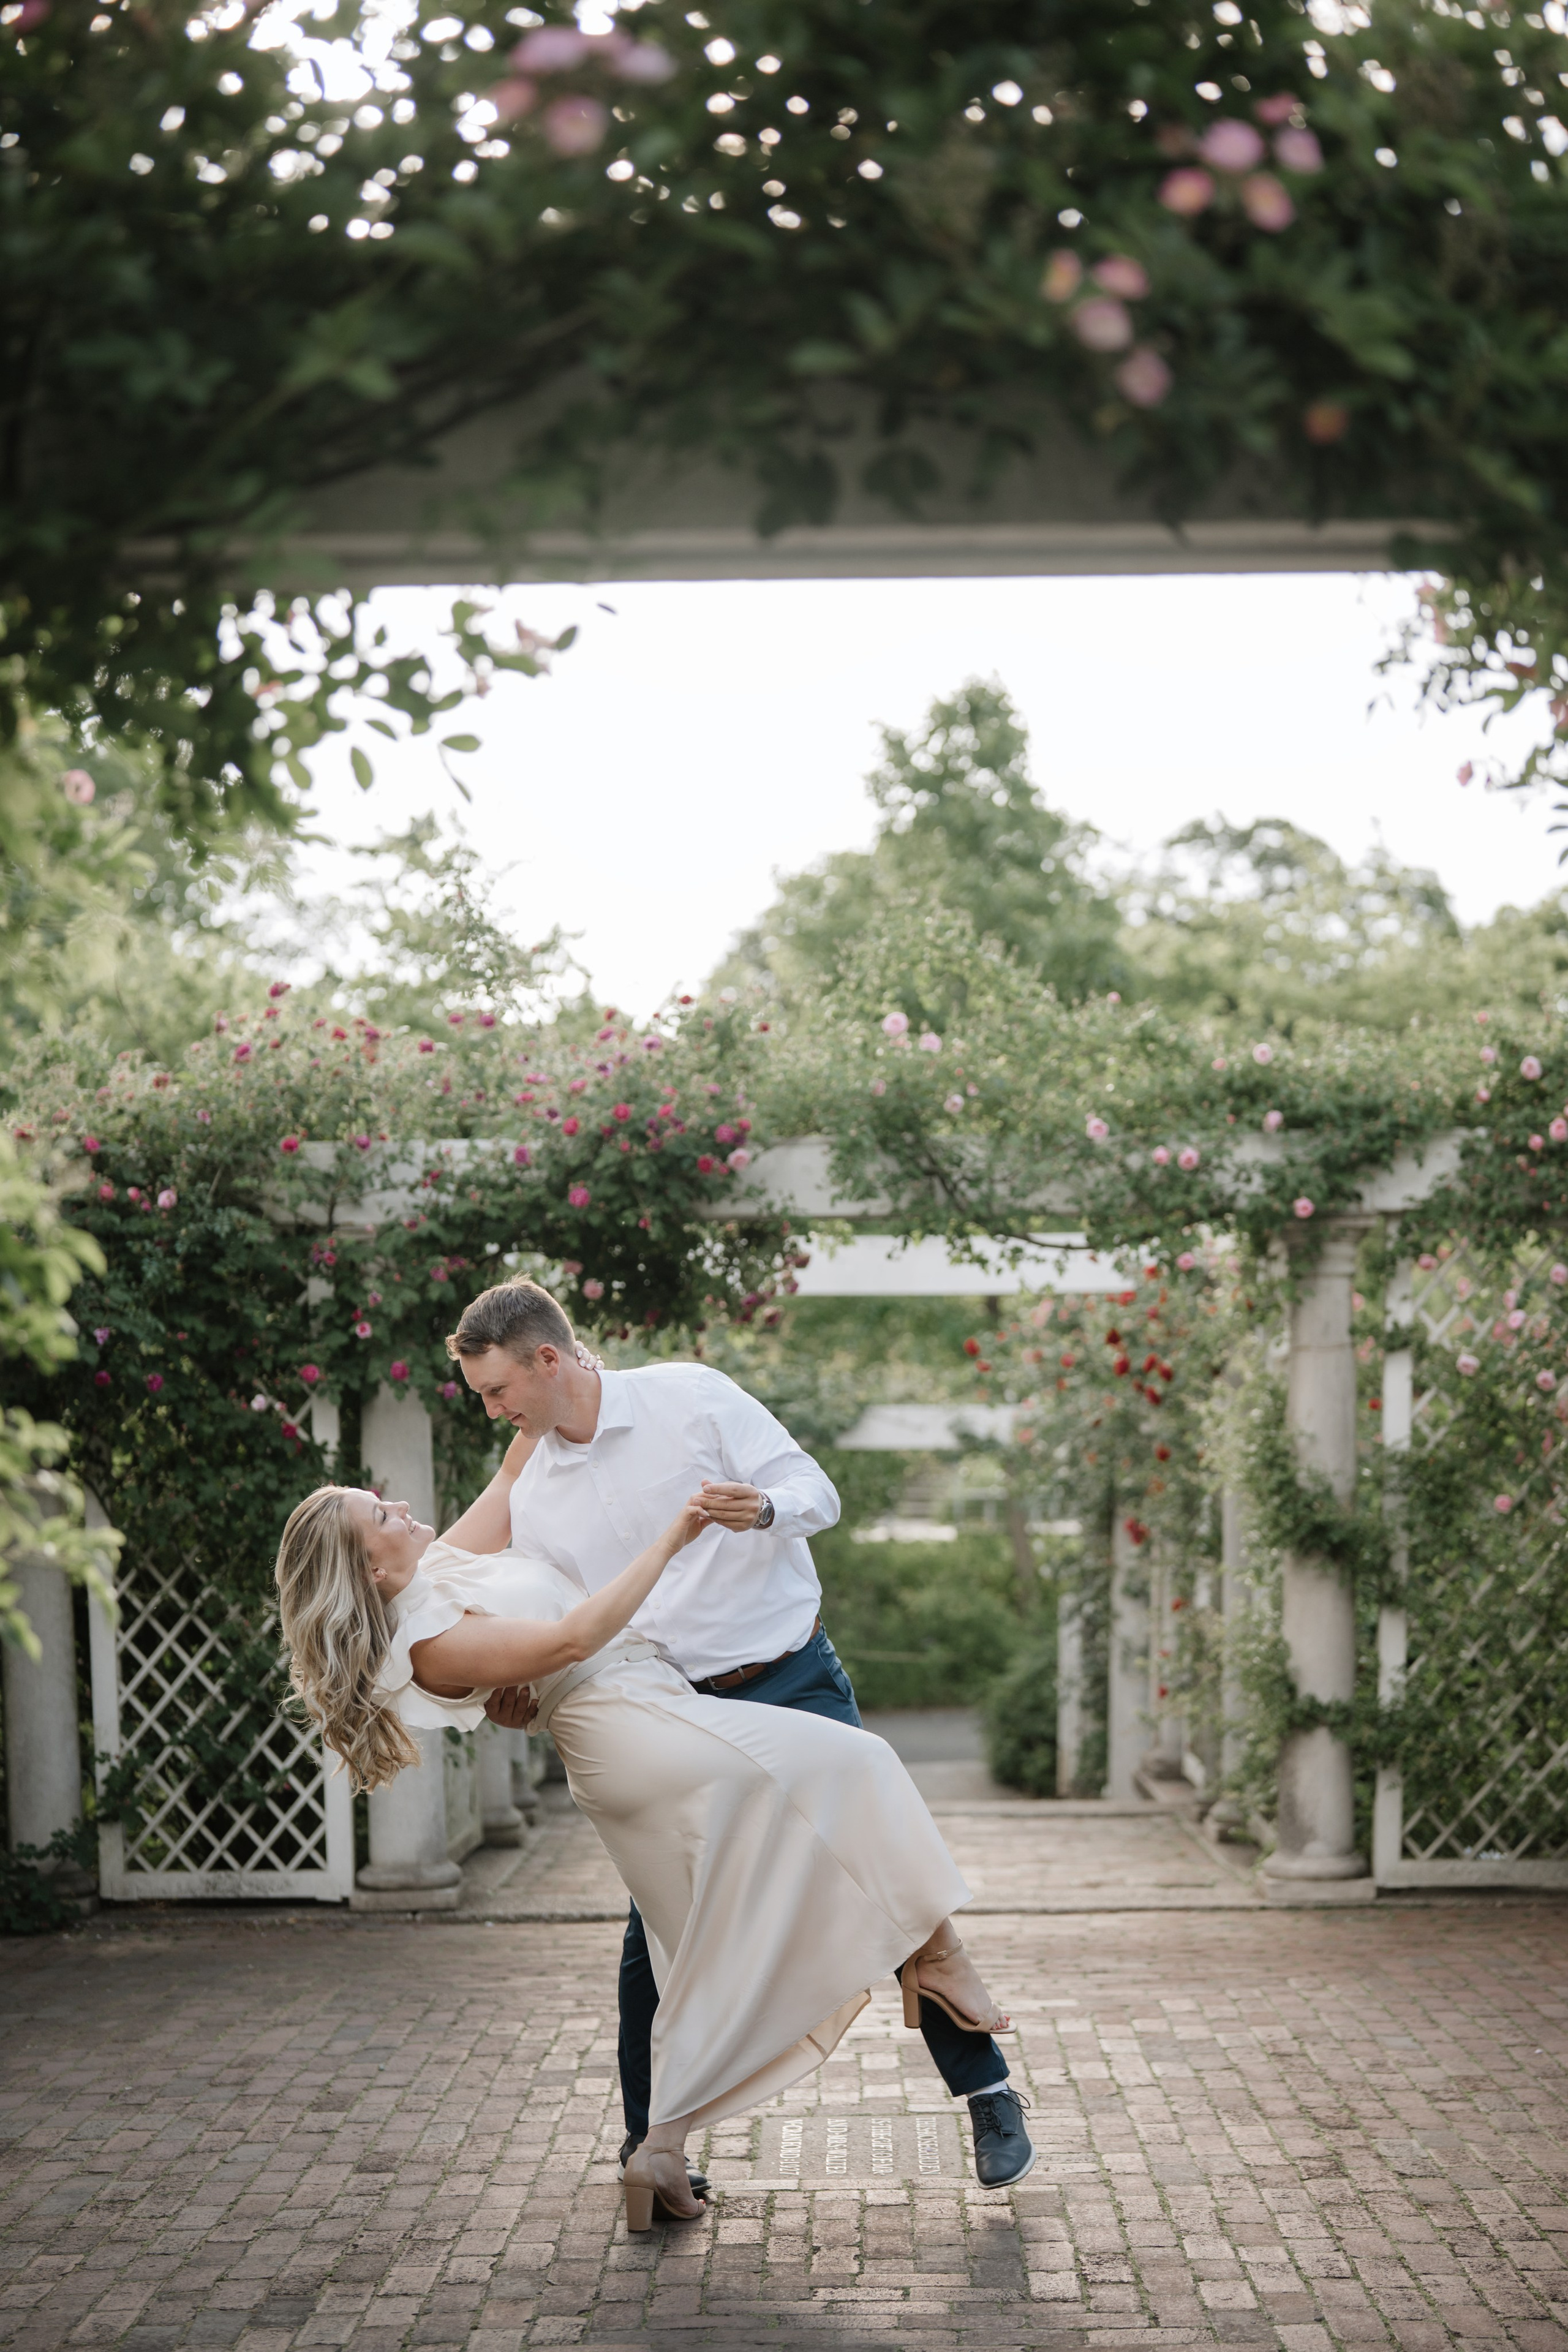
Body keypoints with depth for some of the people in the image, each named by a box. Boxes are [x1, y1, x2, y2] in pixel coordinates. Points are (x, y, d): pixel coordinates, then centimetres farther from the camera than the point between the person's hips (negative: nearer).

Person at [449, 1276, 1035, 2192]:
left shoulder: (689, 1397, -9)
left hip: (796, 1680, -3)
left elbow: (818, 1492, -10)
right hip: (679, 1713, 3)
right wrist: (523, 1695, -13)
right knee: (658, 1926, -4)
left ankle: (988, 2091, 9)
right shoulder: (533, 1495, 3)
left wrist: (763, 1508, -32)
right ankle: (648, 2142, 13)